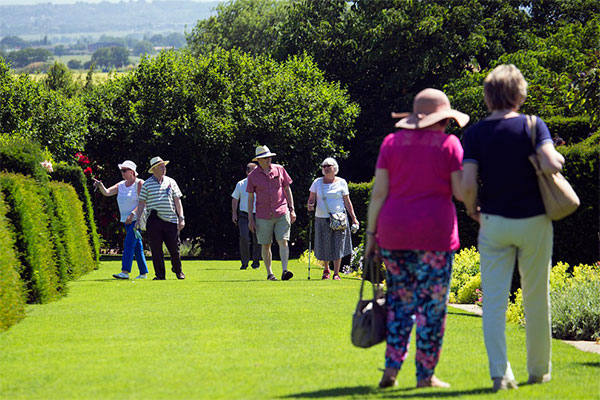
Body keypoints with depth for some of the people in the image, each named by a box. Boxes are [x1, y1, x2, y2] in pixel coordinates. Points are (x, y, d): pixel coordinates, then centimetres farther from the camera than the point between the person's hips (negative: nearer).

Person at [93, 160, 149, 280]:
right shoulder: (121, 185, 14)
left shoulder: (139, 183, -7)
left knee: (128, 243, -17)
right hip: (127, 220, 7)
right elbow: (107, 192, 5)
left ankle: (125, 272, -22)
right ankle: (143, 272, 15)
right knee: (137, 246, 10)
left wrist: (132, 214, -22)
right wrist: (100, 185, -14)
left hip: (137, 219, -7)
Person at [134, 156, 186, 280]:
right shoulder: (147, 184, 4)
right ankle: (160, 274, 7)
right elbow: (142, 202, 5)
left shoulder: (171, 182, 11)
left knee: (174, 247, 3)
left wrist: (181, 218, 4)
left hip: (171, 220, 2)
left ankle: (178, 270, 25)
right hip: (154, 221, -2)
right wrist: (138, 219, -2)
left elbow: (177, 200, 11)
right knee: (156, 249, -1)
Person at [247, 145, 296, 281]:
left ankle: (284, 270, -19)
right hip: (263, 216, 0)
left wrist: (292, 209, 7)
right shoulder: (253, 176, 2)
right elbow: (250, 198, 5)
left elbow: (287, 189, 12)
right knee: (265, 245, 5)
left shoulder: (279, 169, 5)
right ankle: (269, 273, 15)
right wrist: (250, 219, 1)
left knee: (283, 241, -12)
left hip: (281, 213, 0)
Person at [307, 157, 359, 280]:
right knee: (324, 246, 5)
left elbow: (347, 202, 7)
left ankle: (336, 273, 2)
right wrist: (309, 205, -14)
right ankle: (326, 270, 28)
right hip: (321, 219, 1)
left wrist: (353, 218, 3)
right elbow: (311, 199, 9)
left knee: (337, 246, -5)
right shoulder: (317, 182, 8)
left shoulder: (341, 182, 5)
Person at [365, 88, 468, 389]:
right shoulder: (449, 144, 0)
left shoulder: (392, 142, 7)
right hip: (434, 232, -3)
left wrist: (371, 233, 6)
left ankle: (392, 367, 3)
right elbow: (461, 192, -5)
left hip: (393, 231, 3)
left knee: (400, 300, 13)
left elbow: (378, 192, 2)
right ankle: (425, 375, 4)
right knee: (431, 305, 3)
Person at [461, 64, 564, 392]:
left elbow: (467, 185, -10)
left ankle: (500, 373, -10)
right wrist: (559, 157, 2)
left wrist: (472, 210, 9)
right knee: (536, 299, 12)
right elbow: (551, 165, -21)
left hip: (494, 223, 1)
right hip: (533, 221, -1)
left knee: (494, 301, 1)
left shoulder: (475, 133, -2)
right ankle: (539, 370, 22)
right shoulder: (532, 125, -6)